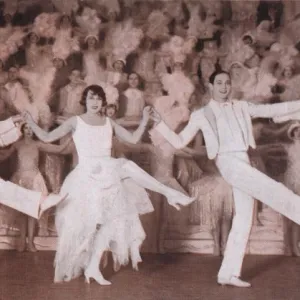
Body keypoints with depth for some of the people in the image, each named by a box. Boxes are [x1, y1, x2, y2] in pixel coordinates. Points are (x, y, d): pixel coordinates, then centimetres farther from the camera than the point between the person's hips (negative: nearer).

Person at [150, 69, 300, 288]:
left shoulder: (242, 107, 15)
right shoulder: (201, 115, 5)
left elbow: (272, 110, 13)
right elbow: (179, 142, 6)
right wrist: (159, 123, -5)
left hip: (244, 162, 6)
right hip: (229, 162, -6)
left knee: (243, 220, 5)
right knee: (274, 191, -22)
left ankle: (228, 273, 13)